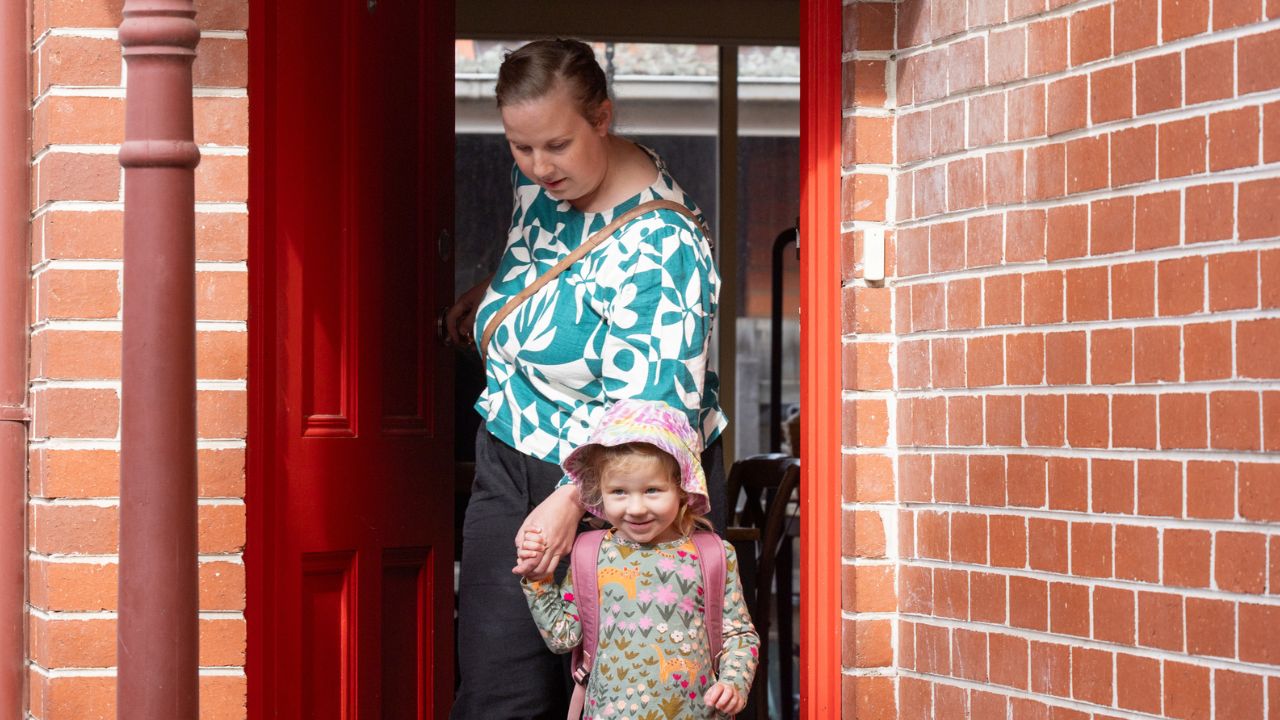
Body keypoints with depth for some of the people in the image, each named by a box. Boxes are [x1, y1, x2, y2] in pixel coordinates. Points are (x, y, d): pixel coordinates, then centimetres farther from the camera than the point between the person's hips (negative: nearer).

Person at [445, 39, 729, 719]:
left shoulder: (661, 245, -23)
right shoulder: (539, 178, 2)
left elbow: (653, 406, -30)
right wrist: (491, 292, 34)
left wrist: (573, 497, -39)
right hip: (512, 466, 7)